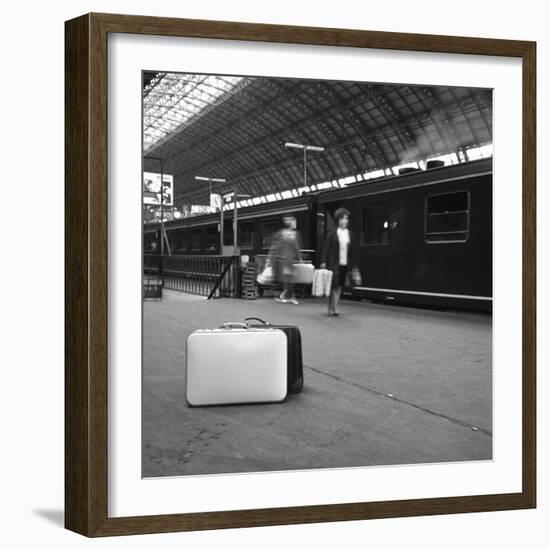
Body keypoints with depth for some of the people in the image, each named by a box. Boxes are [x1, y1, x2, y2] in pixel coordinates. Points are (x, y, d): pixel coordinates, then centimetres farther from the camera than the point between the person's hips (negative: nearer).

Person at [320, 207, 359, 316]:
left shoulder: (350, 234, 11)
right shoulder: (331, 234, 1)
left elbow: (352, 252, 11)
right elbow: (326, 249, -1)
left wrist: (354, 266, 9)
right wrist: (323, 262, -8)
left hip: (345, 264, 4)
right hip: (334, 263, -4)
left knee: (339, 286, 6)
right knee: (334, 286, -7)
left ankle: (334, 308, 14)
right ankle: (332, 308, 2)